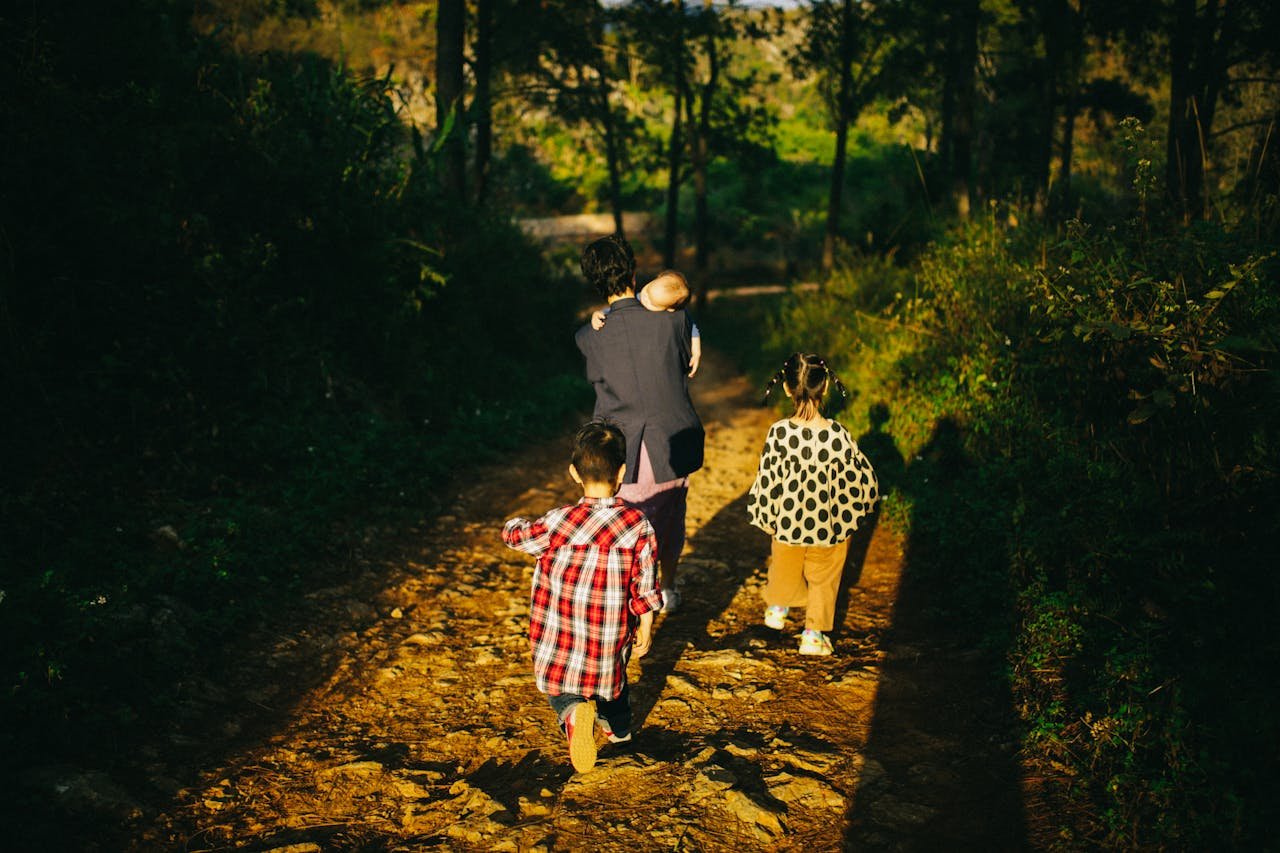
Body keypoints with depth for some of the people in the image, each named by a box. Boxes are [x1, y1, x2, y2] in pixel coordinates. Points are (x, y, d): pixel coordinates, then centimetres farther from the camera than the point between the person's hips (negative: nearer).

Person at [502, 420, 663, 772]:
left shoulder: (558, 523, -16)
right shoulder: (637, 525, -12)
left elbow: (514, 534, 2)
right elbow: (645, 584, -4)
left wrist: (516, 524, 25)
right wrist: (645, 627, 10)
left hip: (559, 637, -2)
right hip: (612, 635, 3)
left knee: (558, 684, 14)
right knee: (612, 673, 30)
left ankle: (573, 711, -17)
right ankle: (618, 726, 50)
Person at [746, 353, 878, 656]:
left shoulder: (779, 433, -21)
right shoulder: (837, 436, -22)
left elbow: (767, 480, -13)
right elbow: (860, 479, -10)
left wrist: (767, 519, 4)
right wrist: (851, 515, 10)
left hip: (788, 524, 1)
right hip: (829, 526, -1)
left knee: (784, 567, 28)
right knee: (823, 579, 22)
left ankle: (777, 609, 50)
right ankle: (814, 634, 30)